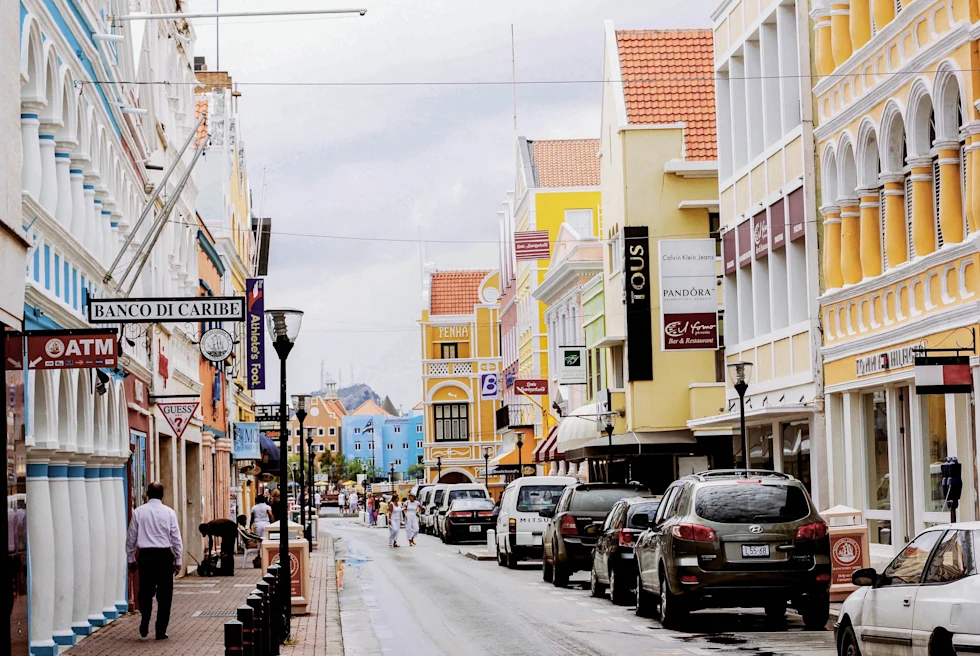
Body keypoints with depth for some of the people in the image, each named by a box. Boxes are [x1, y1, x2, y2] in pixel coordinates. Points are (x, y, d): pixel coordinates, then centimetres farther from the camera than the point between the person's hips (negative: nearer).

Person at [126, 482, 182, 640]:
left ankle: (145, 621, -4)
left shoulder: (138, 512, 1)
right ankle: (161, 631, 5)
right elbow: (176, 538, 0)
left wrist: (131, 559, 15)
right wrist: (178, 561, 7)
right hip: (164, 556, -1)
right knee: (164, 595, 5)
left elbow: (131, 538, 5)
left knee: (145, 592, 14)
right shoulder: (169, 512, -1)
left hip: (145, 556, 1)